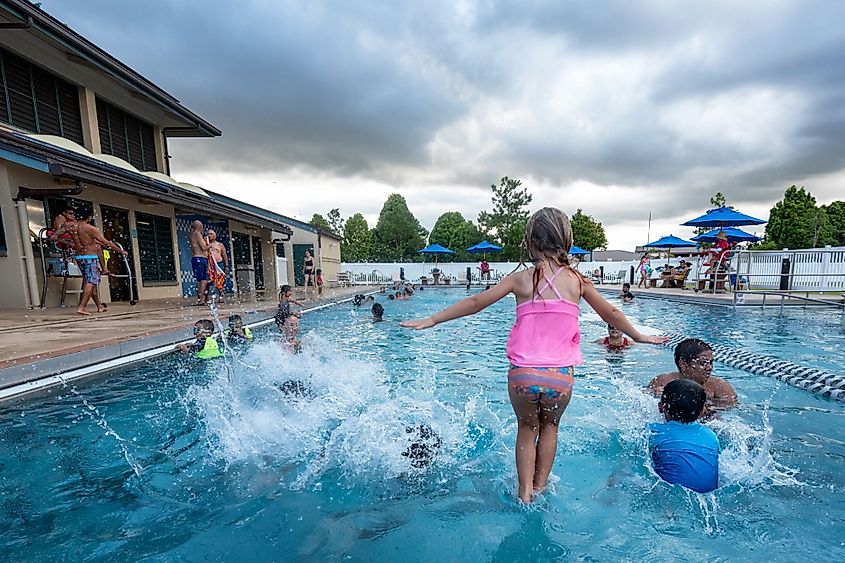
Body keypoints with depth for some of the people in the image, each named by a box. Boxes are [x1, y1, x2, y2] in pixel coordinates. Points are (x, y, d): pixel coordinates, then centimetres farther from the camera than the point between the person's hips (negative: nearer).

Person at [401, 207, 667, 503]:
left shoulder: (521, 278, -4)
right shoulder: (577, 280, 1)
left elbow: (475, 303, -2)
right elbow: (611, 314, 15)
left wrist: (430, 320, 7)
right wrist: (640, 336, 34)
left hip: (523, 375, -1)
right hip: (560, 377, 2)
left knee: (527, 428, 27)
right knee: (549, 427, 31)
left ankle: (525, 492, 28)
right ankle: (540, 487, 39)